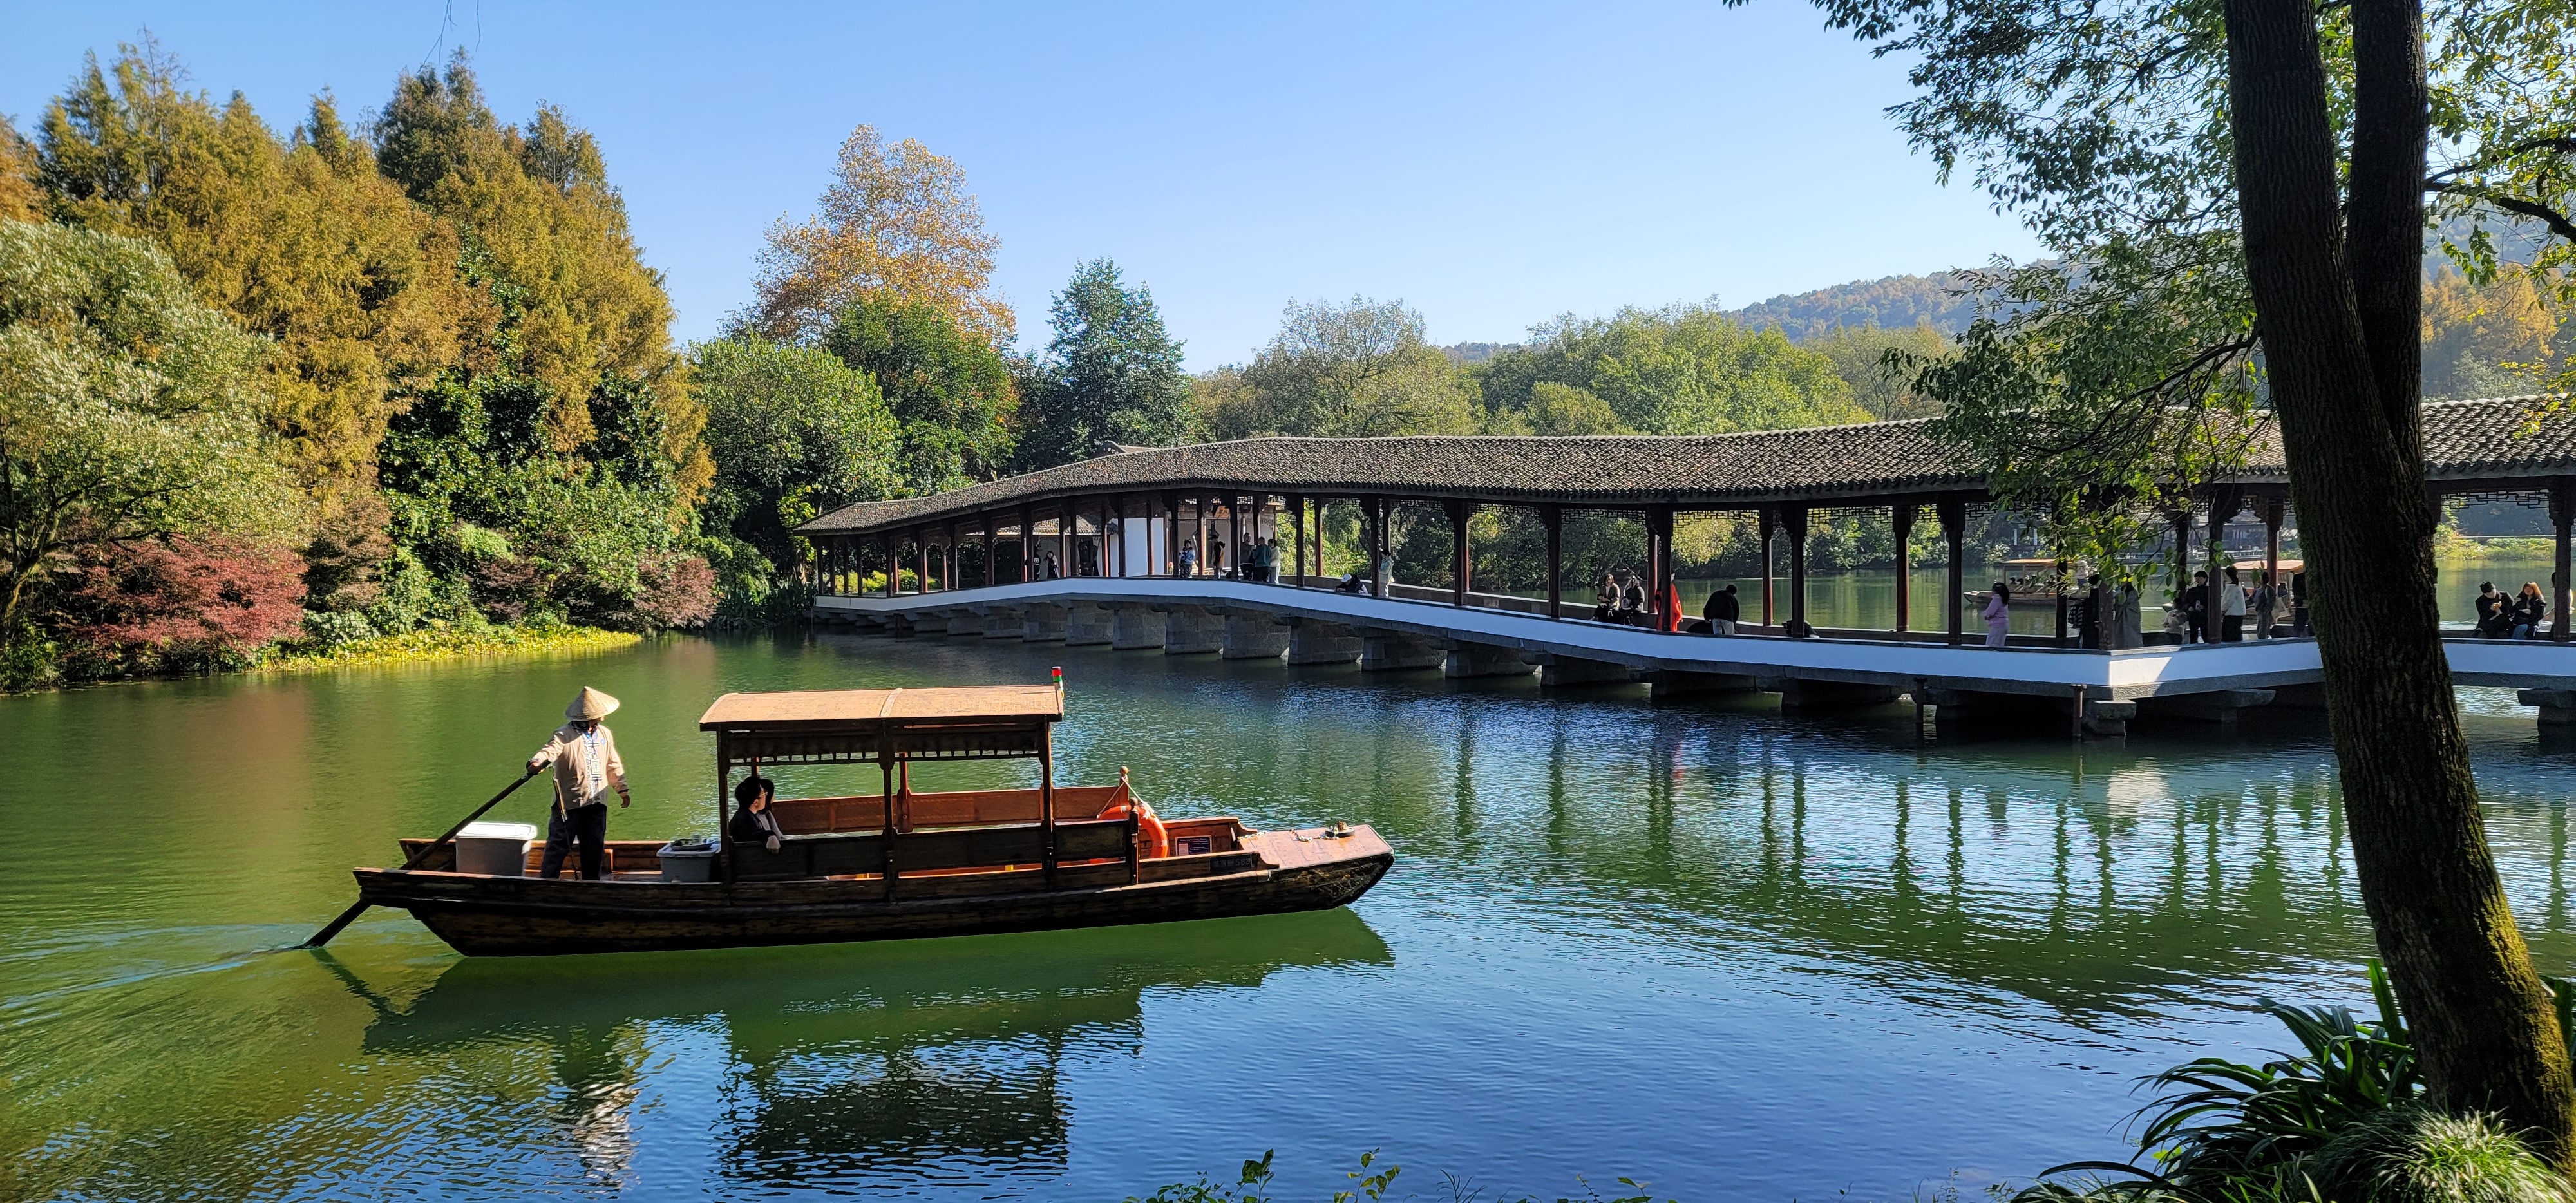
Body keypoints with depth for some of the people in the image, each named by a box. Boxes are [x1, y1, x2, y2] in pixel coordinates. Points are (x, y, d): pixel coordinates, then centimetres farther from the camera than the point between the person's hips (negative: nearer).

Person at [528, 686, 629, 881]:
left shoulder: (605, 734, 11)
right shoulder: (564, 735, -10)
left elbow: (613, 765, 20)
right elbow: (550, 750, -29)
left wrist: (622, 790, 25)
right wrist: (537, 762, -50)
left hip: (596, 802, 6)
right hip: (568, 802, -6)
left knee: (595, 848, 12)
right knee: (559, 845, -3)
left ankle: (591, 883, 23)